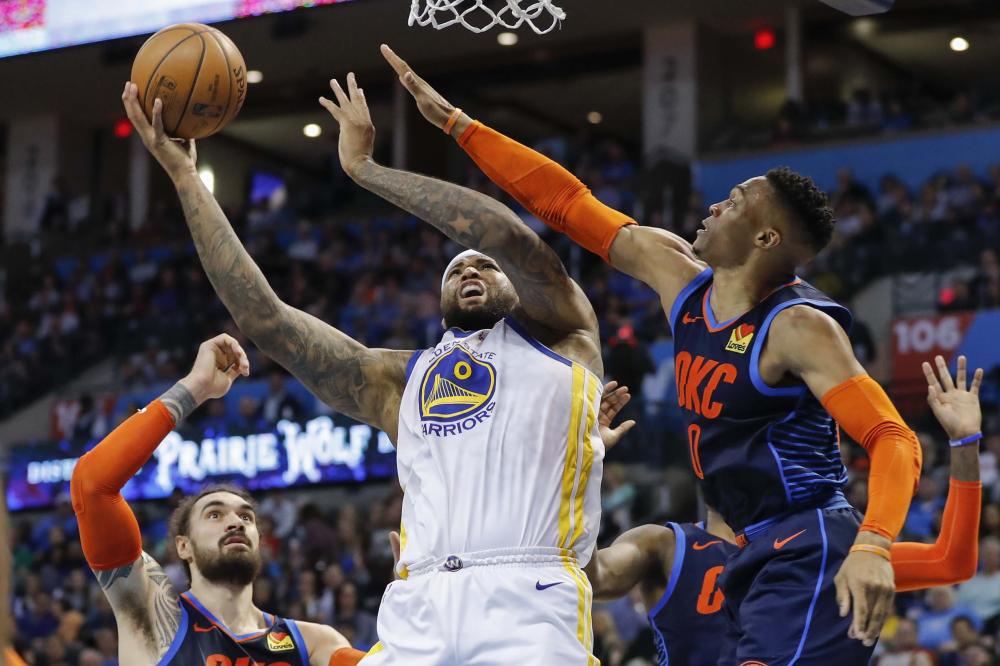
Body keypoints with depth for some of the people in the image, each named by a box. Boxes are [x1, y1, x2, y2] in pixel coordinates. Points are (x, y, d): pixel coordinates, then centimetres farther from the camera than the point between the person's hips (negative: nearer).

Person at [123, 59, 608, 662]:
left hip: (528, 606, -3)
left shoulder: (560, 336, 18)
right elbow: (263, 316, 20)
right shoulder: (399, 379, 26)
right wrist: (185, 177, 17)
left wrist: (365, 167, 7)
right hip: (417, 612, 3)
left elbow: (514, 237, -1)